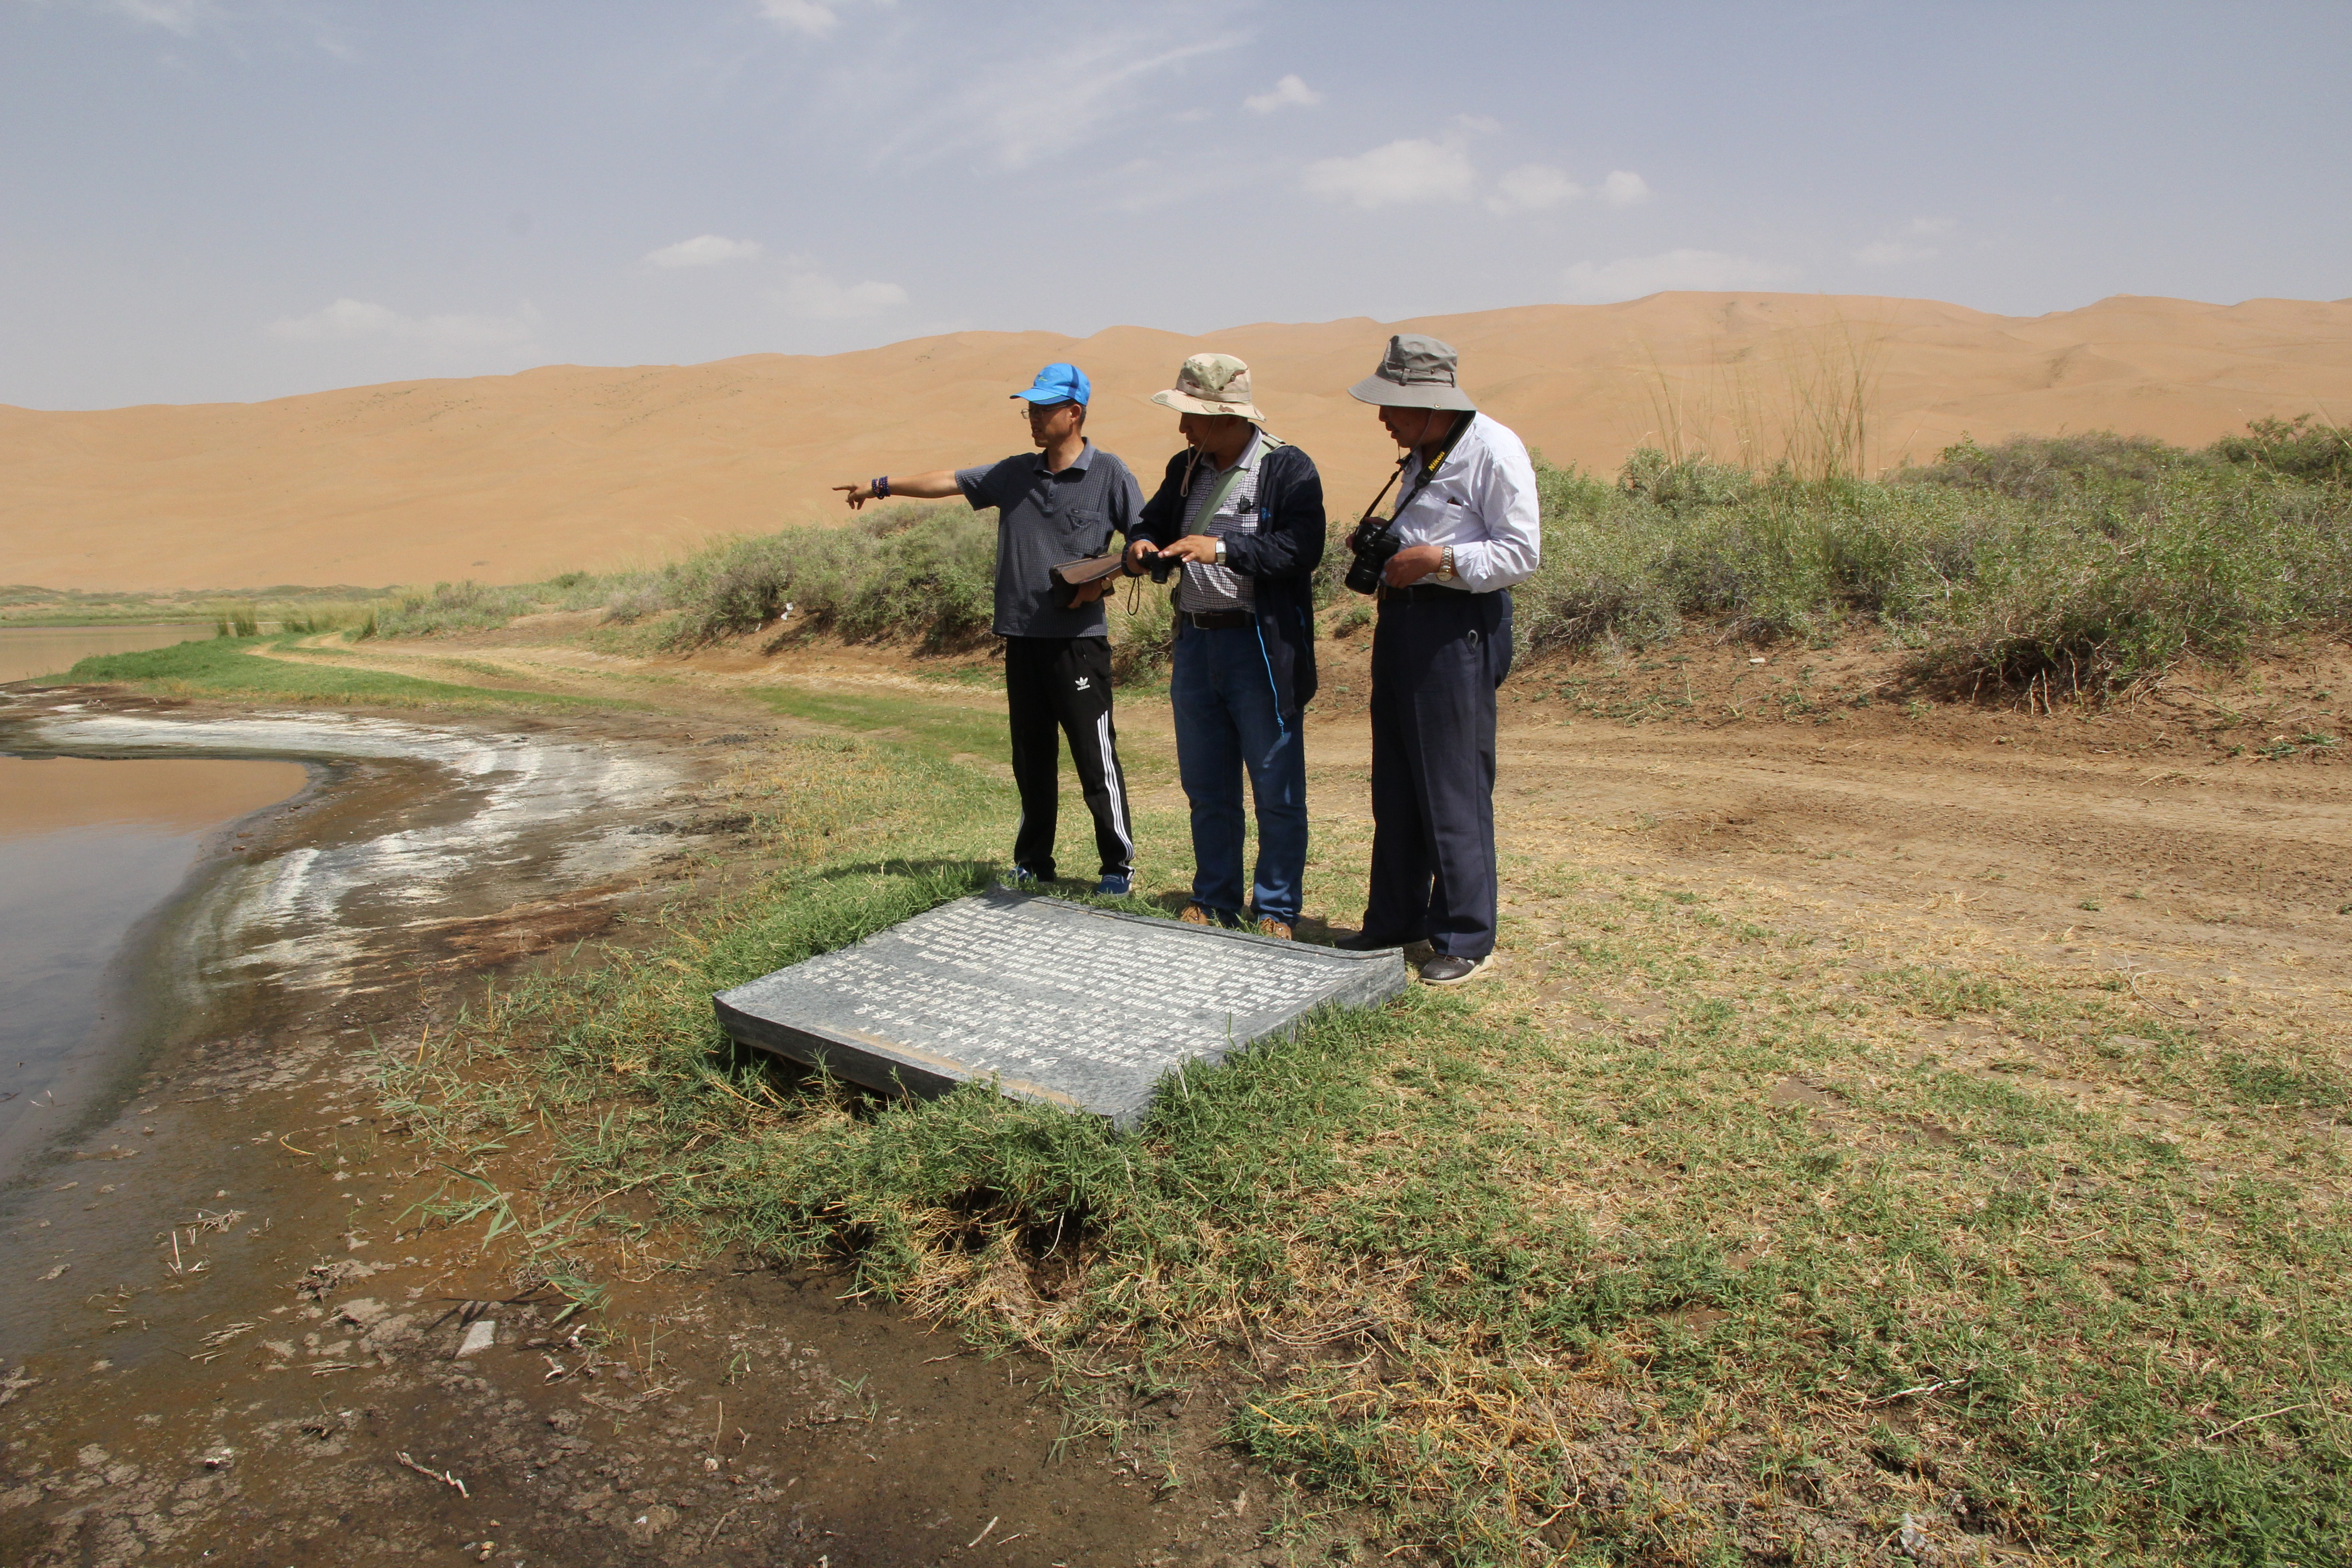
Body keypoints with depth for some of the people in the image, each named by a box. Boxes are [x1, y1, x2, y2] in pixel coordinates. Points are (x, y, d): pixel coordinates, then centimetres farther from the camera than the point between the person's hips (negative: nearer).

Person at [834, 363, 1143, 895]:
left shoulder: (1109, 474, -2)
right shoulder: (1015, 473, 12)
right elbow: (949, 481, 19)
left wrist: (1106, 578, -13)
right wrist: (882, 486, 21)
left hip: (1079, 638, -5)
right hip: (1022, 636, 5)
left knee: (1096, 756, -4)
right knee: (1031, 757, 11)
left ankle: (1120, 865, 8)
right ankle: (1033, 864, 22)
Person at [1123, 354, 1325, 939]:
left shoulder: (1288, 468, -8)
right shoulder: (1185, 469, 12)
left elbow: (1302, 545, -20)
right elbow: (1153, 523, 22)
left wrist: (1222, 549, -28)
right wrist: (1141, 548, -2)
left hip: (1262, 648, -6)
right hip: (1195, 643, 7)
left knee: (1276, 792, 3)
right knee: (1206, 790, 14)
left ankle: (1276, 912, 15)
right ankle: (1214, 903, 27)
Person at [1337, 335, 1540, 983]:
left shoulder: (1495, 450, -11)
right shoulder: (1422, 454, 16)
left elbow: (1522, 552, -15)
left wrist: (1439, 558, -20)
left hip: (1458, 626, -9)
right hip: (1402, 616, 9)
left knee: (1454, 791, -5)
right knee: (1395, 785, 13)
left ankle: (1467, 941, 7)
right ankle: (1394, 922, 26)